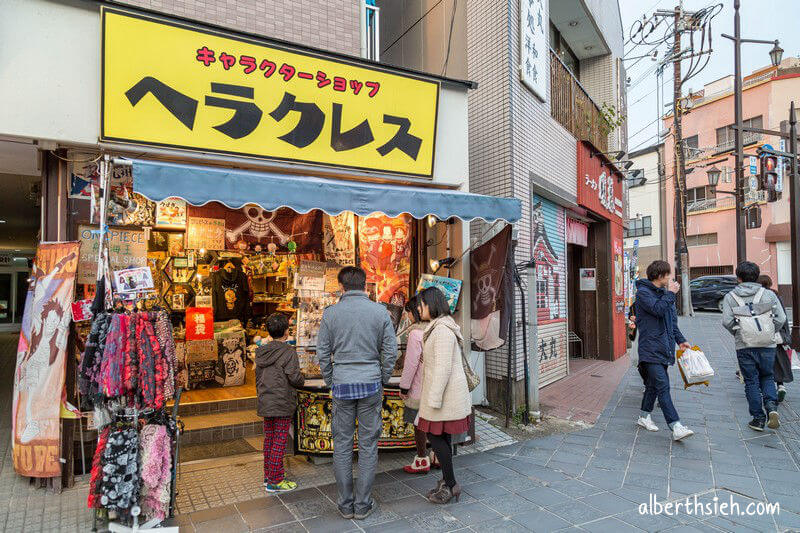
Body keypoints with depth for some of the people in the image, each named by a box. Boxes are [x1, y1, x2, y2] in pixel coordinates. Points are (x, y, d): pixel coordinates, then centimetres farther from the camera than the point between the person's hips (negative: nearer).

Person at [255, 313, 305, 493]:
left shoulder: (261, 352, 7)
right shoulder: (288, 352, -15)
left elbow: (258, 378, 14)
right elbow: (295, 378, -18)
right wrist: (302, 380, 4)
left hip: (265, 403, 7)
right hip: (282, 404, -7)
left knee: (269, 439, 16)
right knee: (280, 441, 0)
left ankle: (268, 476, 27)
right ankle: (275, 481, 6)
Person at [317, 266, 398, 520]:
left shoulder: (330, 313, -2)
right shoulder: (380, 311, -2)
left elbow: (323, 353, 0)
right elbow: (390, 351, -2)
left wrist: (331, 384, 11)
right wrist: (382, 381, 9)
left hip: (342, 385, 0)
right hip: (370, 384, 0)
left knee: (342, 444, 11)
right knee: (368, 445, 8)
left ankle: (346, 504, 19)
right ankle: (363, 504, 16)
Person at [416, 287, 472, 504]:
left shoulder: (442, 330, -19)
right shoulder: (439, 327, 14)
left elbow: (444, 367, -23)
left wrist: (434, 398, -21)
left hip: (445, 392, -10)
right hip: (444, 392, 10)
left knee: (435, 436, -3)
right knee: (442, 436, 14)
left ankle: (451, 485, 7)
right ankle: (447, 482, 24)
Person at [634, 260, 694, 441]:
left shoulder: (664, 293, 17)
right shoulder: (643, 292, -8)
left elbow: (672, 320, 24)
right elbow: (658, 309, -23)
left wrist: (680, 339, 16)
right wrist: (670, 294, -10)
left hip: (664, 348, 9)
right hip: (650, 349, -9)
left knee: (654, 385, 15)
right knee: (663, 386, -13)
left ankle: (644, 416, 28)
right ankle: (676, 427, -16)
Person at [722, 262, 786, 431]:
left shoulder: (730, 297, -3)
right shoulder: (769, 295, 1)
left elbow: (727, 321, -12)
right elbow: (781, 318, -4)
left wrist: (737, 333, 7)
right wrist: (770, 333, 11)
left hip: (744, 346, -1)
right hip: (767, 345, 2)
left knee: (751, 382, 8)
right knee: (767, 377, 19)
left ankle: (758, 418, 12)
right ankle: (771, 406, -3)